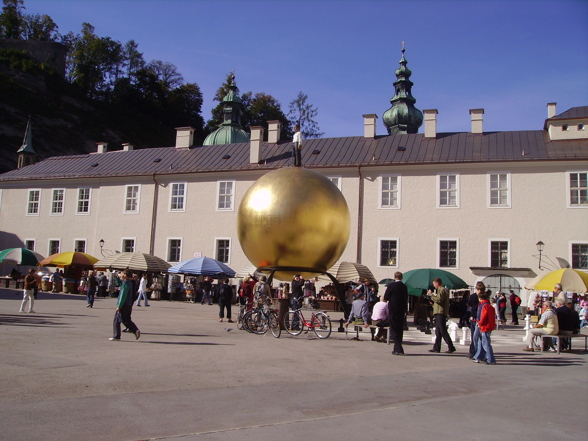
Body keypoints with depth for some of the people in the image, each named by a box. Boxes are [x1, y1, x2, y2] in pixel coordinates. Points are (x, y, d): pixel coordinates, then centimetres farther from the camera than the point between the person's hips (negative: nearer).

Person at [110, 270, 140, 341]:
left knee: (116, 321, 2)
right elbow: (119, 284, 31)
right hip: (128, 305, 9)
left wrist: (119, 306, -19)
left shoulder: (125, 283, -17)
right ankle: (136, 331, 0)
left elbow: (123, 296, -21)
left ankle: (116, 337, 6)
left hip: (123, 305, -9)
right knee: (127, 320, 15)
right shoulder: (129, 282, 12)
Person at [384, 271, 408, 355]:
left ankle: (398, 349, -11)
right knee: (400, 330, 13)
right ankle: (397, 348, 20)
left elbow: (385, 297, -4)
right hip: (401, 310, 5)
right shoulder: (404, 287, 4)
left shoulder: (391, 285, -10)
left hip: (393, 310, -5)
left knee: (394, 330, -2)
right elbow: (406, 299, 10)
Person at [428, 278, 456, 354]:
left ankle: (451, 347, -10)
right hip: (439, 313, 11)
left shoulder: (442, 290, -10)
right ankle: (436, 348, 11)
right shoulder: (442, 290, 23)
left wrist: (431, 294, -13)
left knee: (443, 331, -10)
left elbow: (439, 299, -22)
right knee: (438, 332, 9)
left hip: (440, 313, -11)